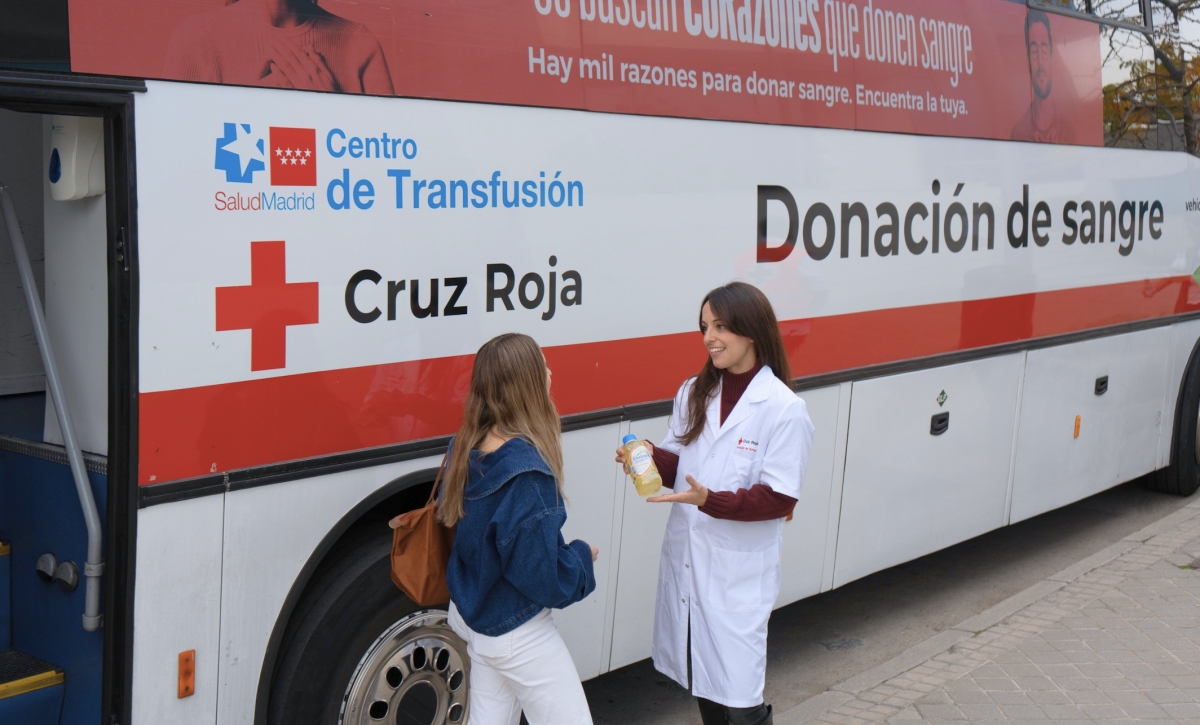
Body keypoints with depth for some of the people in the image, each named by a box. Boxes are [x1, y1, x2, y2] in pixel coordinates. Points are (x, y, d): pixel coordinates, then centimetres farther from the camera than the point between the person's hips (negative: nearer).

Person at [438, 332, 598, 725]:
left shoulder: (467, 450, -4)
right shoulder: (526, 475, -29)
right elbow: (543, 577, -24)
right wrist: (583, 556, -6)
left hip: (469, 615, 8)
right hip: (516, 634, -8)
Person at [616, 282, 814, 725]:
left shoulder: (784, 410, -13)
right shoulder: (694, 394, 6)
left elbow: (780, 499, -15)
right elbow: (680, 464, 10)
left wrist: (711, 501, -28)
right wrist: (650, 457, -13)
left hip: (739, 571, -6)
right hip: (686, 560, 6)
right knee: (701, 683, 17)